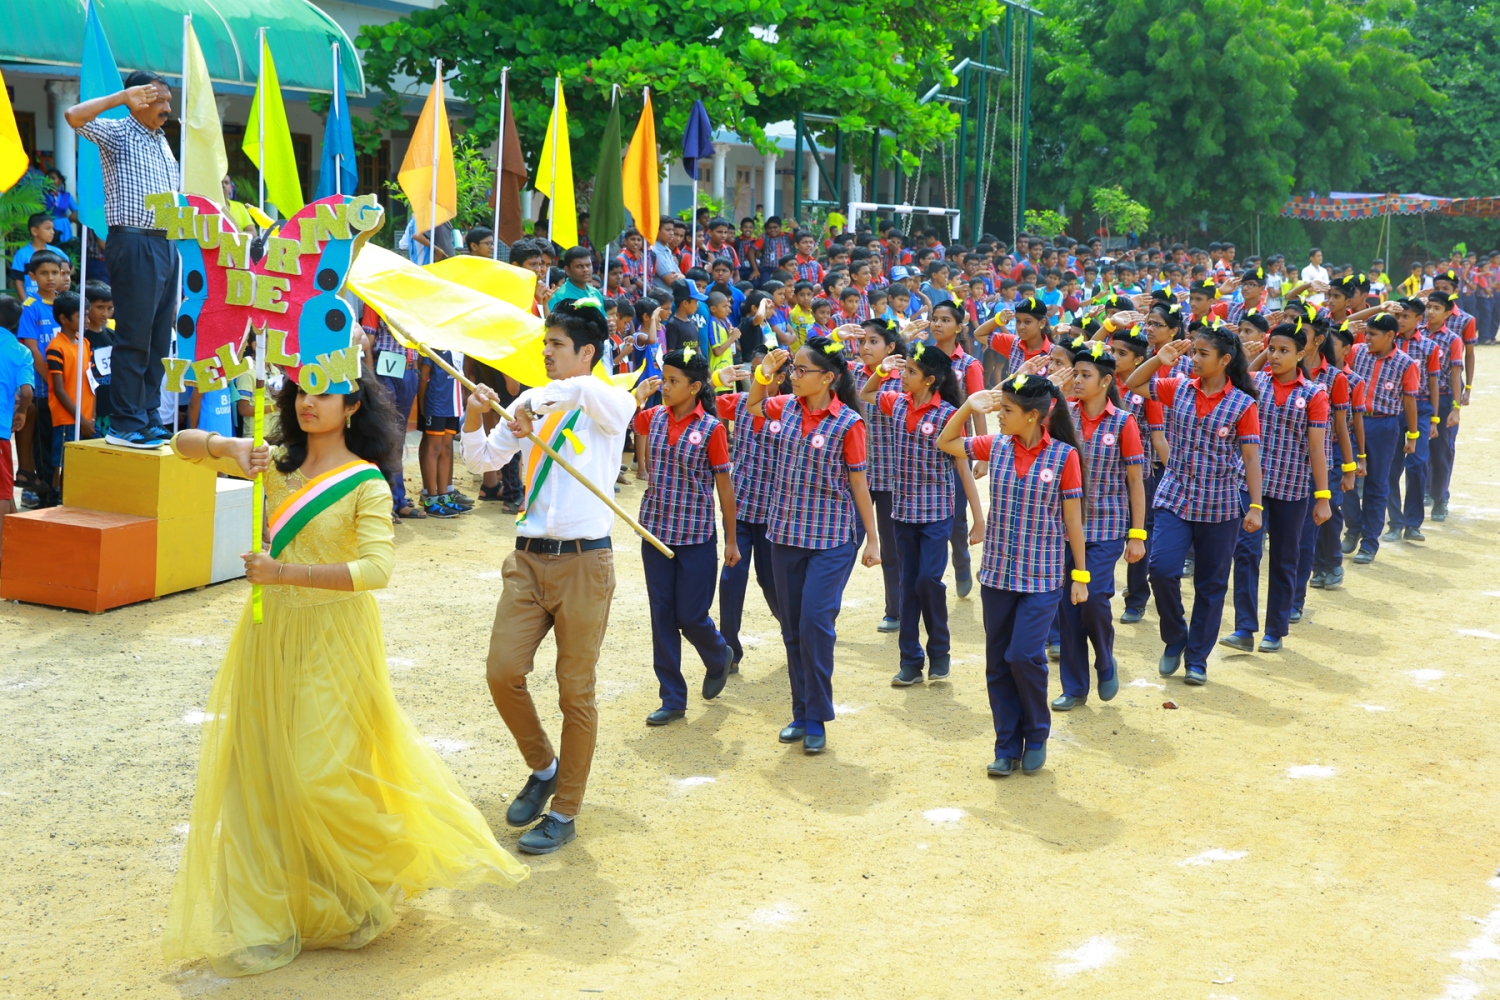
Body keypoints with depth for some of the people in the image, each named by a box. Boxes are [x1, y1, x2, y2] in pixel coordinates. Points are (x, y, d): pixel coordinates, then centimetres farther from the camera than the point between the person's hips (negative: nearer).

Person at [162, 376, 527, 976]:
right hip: (270, 633, 5)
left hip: (331, 639, -5)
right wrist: (226, 447, -14)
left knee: (321, 775, -5)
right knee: (259, 774, 6)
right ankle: (271, 922, 16)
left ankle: (370, 889, 24)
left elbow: (376, 568, -21)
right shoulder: (277, 465, 5)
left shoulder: (365, 483, -9)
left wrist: (285, 573, -26)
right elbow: (184, 445, 8)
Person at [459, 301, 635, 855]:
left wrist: (533, 404, -22)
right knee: (503, 672, -1)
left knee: (576, 692, 3)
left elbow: (584, 389, -31)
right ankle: (543, 768, 25)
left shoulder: (610, 406, -6)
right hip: (528, 559, 5)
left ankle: (565, 812, 15)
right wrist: (474, 419, -7)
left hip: (583, 562, -5)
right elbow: (482, 461, 10)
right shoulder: (530, 404, 11)